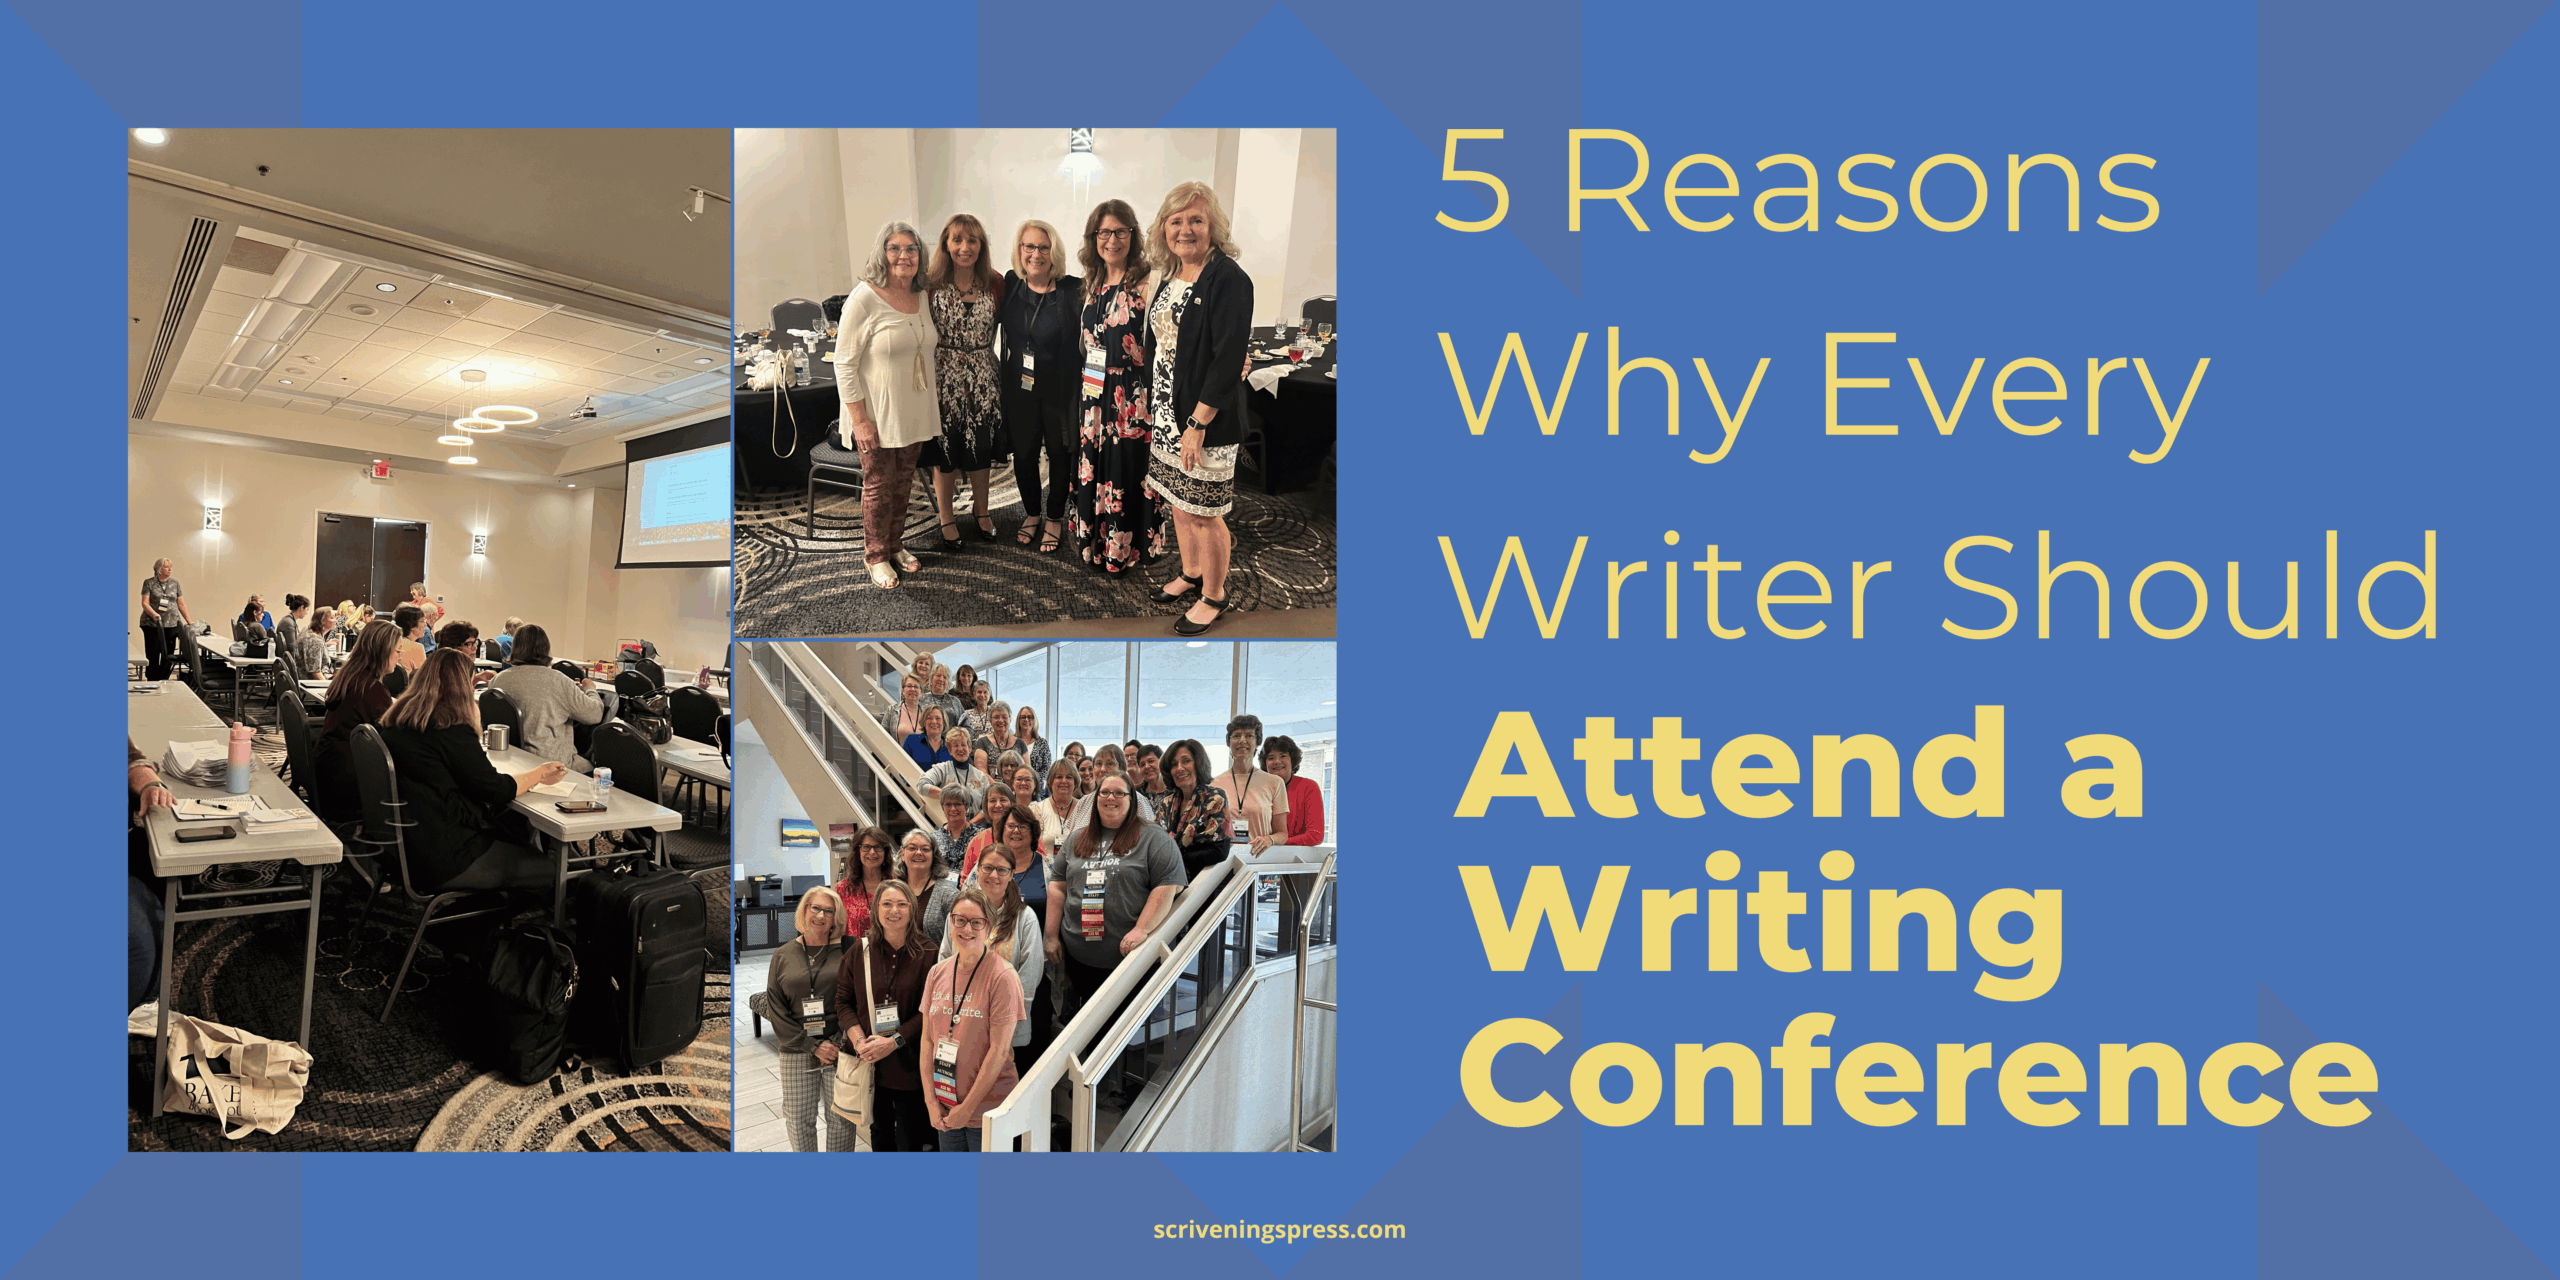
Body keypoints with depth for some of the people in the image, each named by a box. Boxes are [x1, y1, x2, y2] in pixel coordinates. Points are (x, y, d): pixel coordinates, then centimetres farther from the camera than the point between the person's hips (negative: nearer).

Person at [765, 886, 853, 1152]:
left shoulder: (845, 953, 2)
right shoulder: (784, 955, 7)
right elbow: (775, 1008, 3)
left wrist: (839, 1043, -13)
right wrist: (813, 1046, -6)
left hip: (839, 1048, -1)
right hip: (797, 1051, 2)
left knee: (841, 1118, 2)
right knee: (798, 1119, 5)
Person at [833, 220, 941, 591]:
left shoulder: (922, 297, 5)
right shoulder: (864, 299, -16)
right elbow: (844, 364, -16)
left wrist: (936, 401, 15)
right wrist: (860, 420, -19)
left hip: (915, 413, 6)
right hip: (877, 416, -6)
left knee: (903, 482, 17)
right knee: (879, 486, 6)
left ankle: (895, 545, 34)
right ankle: (876, 555, 23)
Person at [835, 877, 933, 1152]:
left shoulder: (926, 954, -8)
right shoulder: (860, 951, 2)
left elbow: (930, 1009, -11)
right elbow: (843, 1000, 4)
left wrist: (894, 1041, -17)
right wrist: (860, 1041, -11)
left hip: (908, 1062, -3)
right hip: (869, 1060, 3)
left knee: (909, 1135, 4)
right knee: (879, 1129, 20)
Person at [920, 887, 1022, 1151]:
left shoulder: (1002, 977, -12)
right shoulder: (937, 974, 5)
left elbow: (999, 1050, -14)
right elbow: (927, 1041, 7)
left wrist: (968, 1107, -12)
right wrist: (931, 1100, -1)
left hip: (988, 1108, -5)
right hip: (945, 1110, 5)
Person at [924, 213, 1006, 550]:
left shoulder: (995, 283, -1)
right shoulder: (932, 285, -8)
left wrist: (979, 354, 6)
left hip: (983, 378, 2)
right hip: (944, 377, -2)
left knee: (980, 450, 14)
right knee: (944, 451, 7)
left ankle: (982, 511, 33)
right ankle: (947, 520, 22)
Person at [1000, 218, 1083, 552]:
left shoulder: (1073, 291, -14)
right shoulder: (1011, 284, -1)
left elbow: (1087, 340, -12)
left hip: (1059, 389, -3)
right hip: (1020, 387, 3)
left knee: (1059, 453, 10)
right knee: (1023, 453, 12)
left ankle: (1055, 518, 29)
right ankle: (1031, 513, 34)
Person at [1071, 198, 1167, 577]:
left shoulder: (1146, 284, -10)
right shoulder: (1093, 284, 12)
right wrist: (1086, 391, 15)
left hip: (1130, 398, -7)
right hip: (1094, 395, 7)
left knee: (1127, 470, 1)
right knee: (1093, 468, 12)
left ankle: (1127, 550, 14)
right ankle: (1096, 545, 26)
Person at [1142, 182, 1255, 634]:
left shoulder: (1228, 280, -18)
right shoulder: (1171, 275, 8)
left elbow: (1228, 360, -22)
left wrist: (1198, 424, -22)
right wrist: (1154, 407, 15)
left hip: (1207, 420, -8)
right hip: (1168, 413, 8)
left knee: (1204, 512, 2)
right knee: (1179, 501, 19)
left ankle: (1214, 596, 20)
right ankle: (1190, 573, 39)